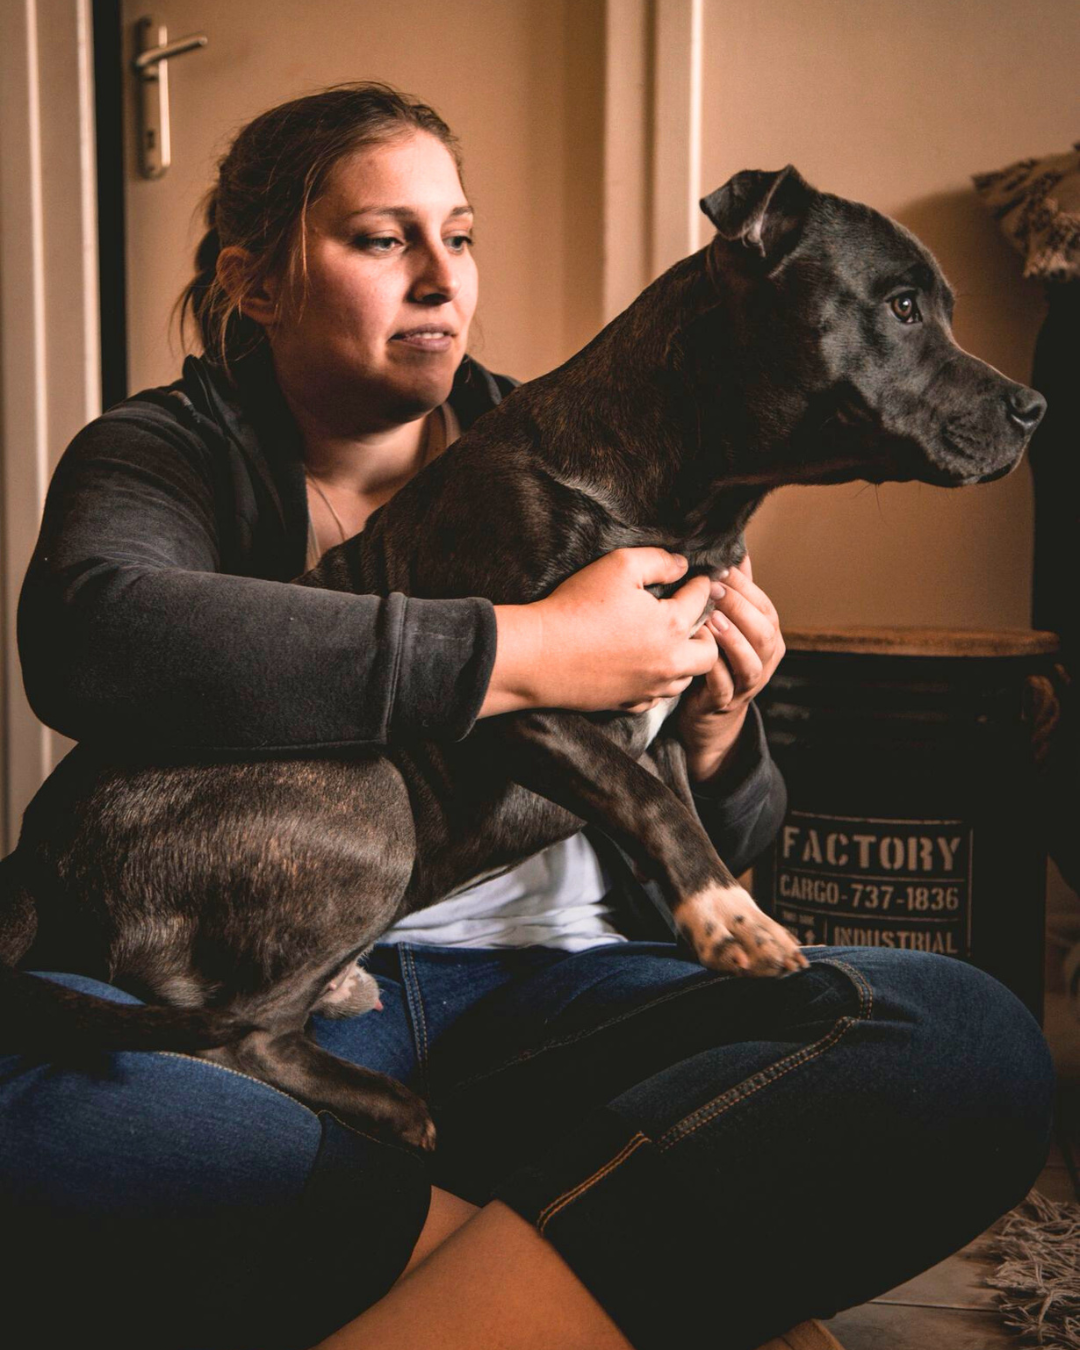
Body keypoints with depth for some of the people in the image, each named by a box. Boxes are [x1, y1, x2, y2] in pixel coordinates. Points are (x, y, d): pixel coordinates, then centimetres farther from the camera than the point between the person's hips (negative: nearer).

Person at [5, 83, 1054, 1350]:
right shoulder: (168, 454, 8)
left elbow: (697, 866, 20)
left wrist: (708, 735, -5)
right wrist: (522, 654, -21)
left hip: (548, 988, 3)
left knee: (971, 1034, -23)